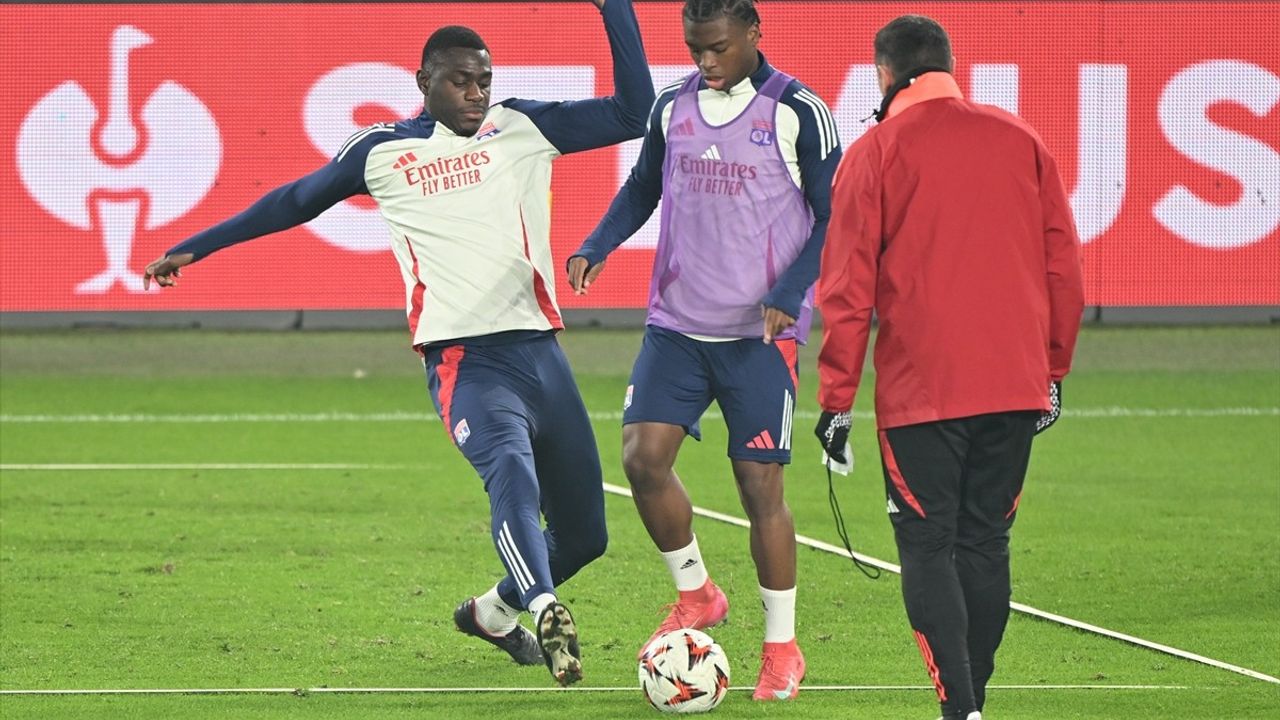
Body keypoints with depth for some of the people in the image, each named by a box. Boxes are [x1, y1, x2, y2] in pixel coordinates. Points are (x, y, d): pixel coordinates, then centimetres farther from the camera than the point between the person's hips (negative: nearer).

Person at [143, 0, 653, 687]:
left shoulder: (524, 128, 10)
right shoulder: (384, 151, 7)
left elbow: (633, 111, 6)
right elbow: (296, 200, 21)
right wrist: (192, 248, 28)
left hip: (538, 347, 4)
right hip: (464, 359, -4)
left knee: (583, 533, 10)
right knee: (511, 469, -35)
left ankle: (491, 613, 37)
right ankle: (544, 611, -54)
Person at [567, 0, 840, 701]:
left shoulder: (797, 113, -7)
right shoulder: (672, 108, 7)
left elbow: (832, 217, -4)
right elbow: (641, 189, 20)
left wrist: (789, 294, -16)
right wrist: (596, 247, 2)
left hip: (760, 332, -4)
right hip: (676, 322, 4)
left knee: (760, 483, -3)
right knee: (642, 457, -8)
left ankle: (781, 647, 9)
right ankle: (694, 594, 15)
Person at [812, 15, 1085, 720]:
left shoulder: (875, 152, -3)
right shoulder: (1019, 140, 7)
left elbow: (848, 286, -5)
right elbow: (1063, 265, 10)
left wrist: (836, 398, -2)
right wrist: (1053, 369, 18)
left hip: (921, 390, -4)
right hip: (1016, 386, 4)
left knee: (928, 549, -1)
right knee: (985, 543, 13)